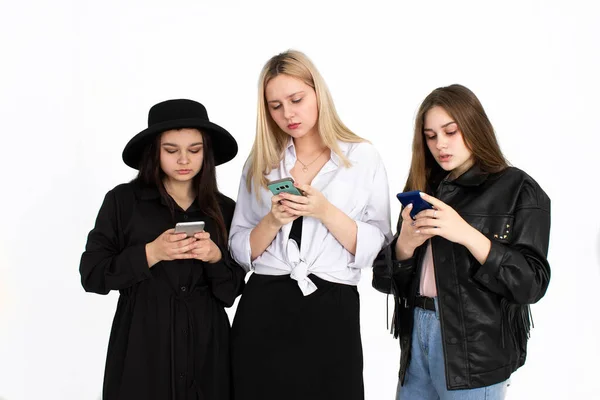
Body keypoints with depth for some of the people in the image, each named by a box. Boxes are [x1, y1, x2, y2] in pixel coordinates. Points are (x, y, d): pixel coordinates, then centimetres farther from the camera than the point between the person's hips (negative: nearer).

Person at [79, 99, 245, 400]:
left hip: (207, 346, 2)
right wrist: (150, 254, -16)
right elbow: (92, 275, -5)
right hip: (142, 346, -2)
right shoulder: (122, 201, -2)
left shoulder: (224, 209, 4)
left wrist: (216, 258, -14)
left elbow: (230, 293, 5)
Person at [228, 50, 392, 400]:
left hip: (332, 310, -2)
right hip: (262, 309, 2)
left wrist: (326, 212, -16)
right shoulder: (261, 163, 10)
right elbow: (240, 250, 7)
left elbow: (377, 247, -3)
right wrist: (273, 221, -11)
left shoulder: (363, 157, 2)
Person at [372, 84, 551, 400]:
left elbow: (531, 282, -13)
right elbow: (386, 276, 8)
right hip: (416, 334, 5)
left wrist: (467, 235, -23)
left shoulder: (518, 189, -4)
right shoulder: (423, 189, 10)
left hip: (476, 347, -4)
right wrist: (404, 244, -13)